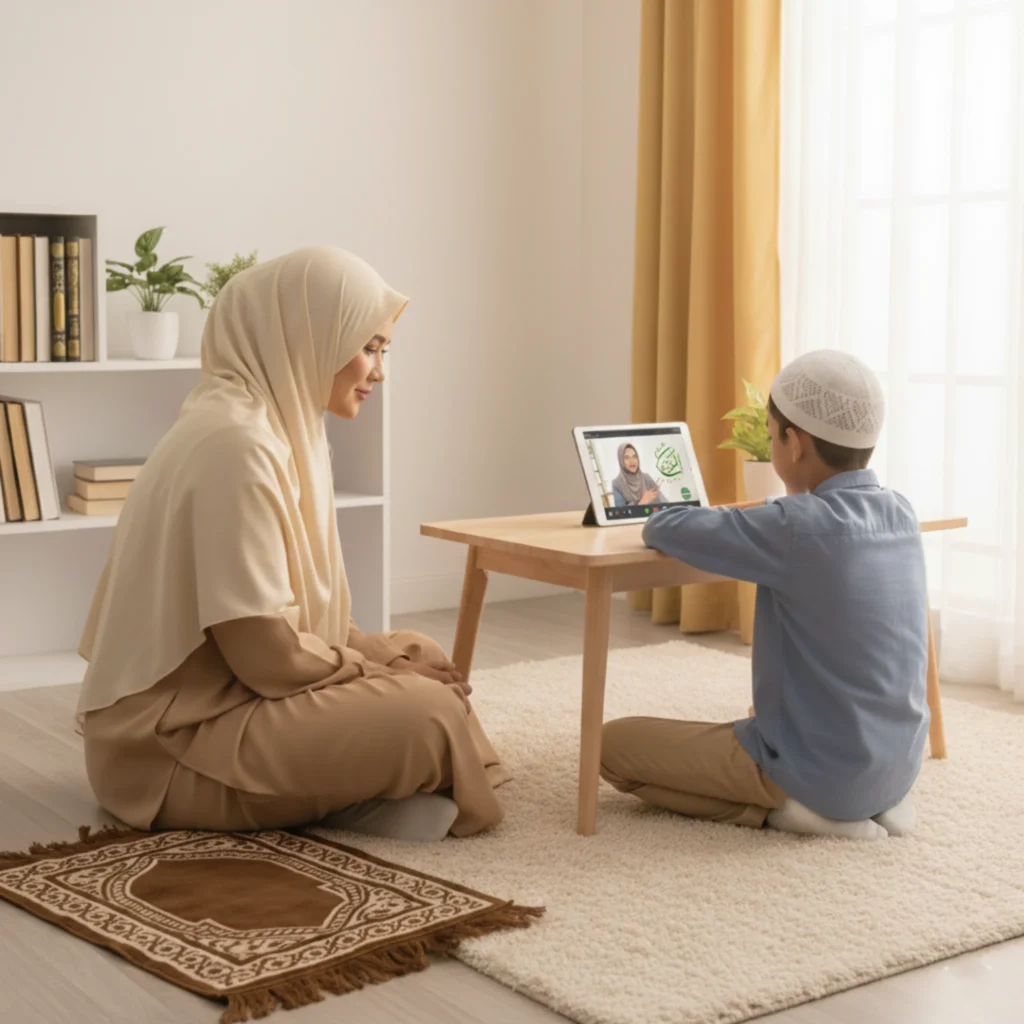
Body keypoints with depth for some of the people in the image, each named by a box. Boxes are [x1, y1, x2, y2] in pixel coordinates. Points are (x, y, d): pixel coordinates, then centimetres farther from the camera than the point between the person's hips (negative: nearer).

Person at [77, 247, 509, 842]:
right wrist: (383, 668, -8)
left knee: (423, 660, 11)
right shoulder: (235, 442, -21)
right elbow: (268, 654, -23)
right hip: (176, 738, -10)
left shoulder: (276, 426, 9)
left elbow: (292, 617, 14)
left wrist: (385, 655, 1)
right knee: (428, 714, -20)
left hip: (224, 692, 10)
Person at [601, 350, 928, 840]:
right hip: (896, 767, 7)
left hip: (821, 770, -7)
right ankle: (871, 803, 14)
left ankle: (785, 807, -4)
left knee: (612, 743, 5)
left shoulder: (798, 528, -21)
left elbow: (665, 529, -11)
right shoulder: (900, 514, 0)